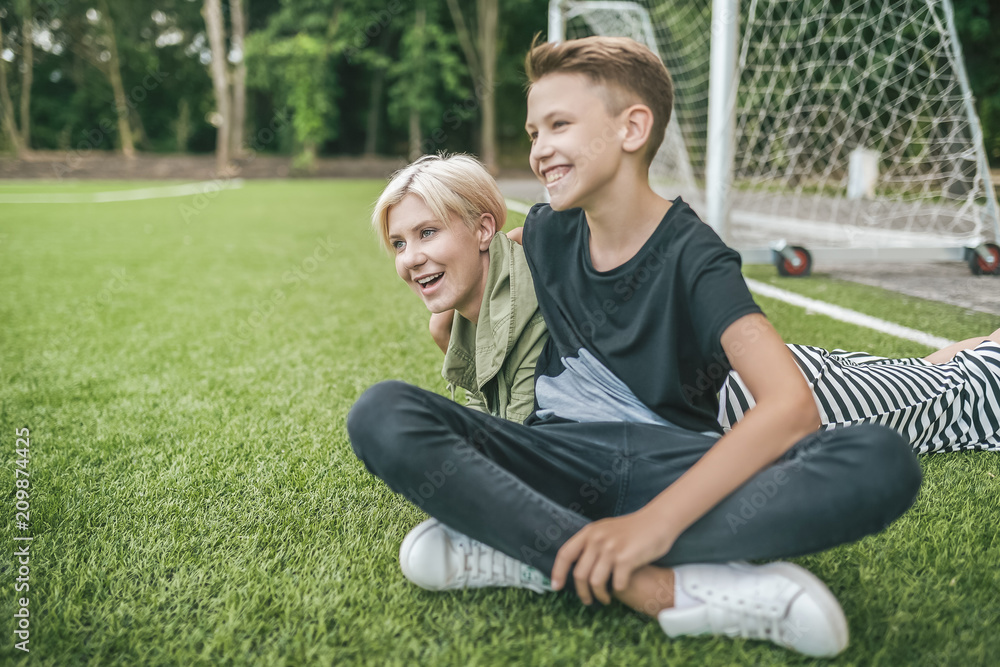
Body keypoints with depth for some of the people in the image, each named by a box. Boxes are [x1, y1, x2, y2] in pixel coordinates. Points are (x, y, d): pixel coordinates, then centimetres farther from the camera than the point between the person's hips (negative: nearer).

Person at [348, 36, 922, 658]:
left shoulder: (691, 257, -8)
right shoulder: (545, 235, 8)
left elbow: (791, 406, -24)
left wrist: (654, 523, -33)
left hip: (671, 466, -3)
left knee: (884, 463, -29)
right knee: (381, 415, -24)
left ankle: (525, 553, -35)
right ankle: (663, 588, -32)